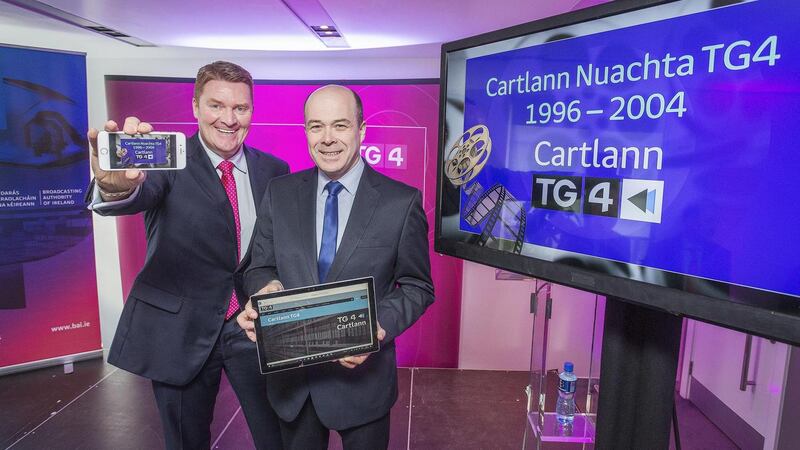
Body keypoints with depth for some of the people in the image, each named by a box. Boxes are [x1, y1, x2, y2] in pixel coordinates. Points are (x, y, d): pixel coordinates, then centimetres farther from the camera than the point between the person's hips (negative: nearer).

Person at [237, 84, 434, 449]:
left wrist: (379, 327, -23)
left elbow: (417, 287, -5)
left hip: (362, 374, -2)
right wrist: (265, 289, -19)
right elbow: (259, 268, 4)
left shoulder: (402, 202, -11)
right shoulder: (280, 193, -2)